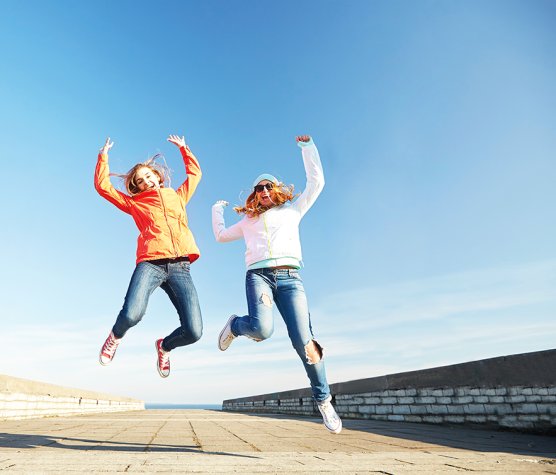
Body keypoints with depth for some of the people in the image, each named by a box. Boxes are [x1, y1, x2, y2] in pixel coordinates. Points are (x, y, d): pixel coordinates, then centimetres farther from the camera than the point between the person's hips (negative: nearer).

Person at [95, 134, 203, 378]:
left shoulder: (178, 196, 29)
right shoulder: (134, 202, 24)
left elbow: (195, 172, 43)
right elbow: (102, 186, 22)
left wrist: (184, 148, 48)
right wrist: (103, 156, 26)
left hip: (180, 268, 2)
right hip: (150, 264, -1)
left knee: (193, 331, -13)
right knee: (131, 315, -29)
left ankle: (164, 346, 25)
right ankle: (115, 337, 12)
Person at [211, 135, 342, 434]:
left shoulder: (292, 210, 24)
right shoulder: (248, 221, 28)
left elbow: (316, 182, 22)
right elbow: (221, 236, 40)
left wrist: (307, 148, 25)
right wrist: (217, 210, 47)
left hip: (289, 277, 0)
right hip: (258, 275, 1)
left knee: (303, 341, -13)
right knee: (261, 329, -29)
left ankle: (323, 400, 5)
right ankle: (234, 325, 6)